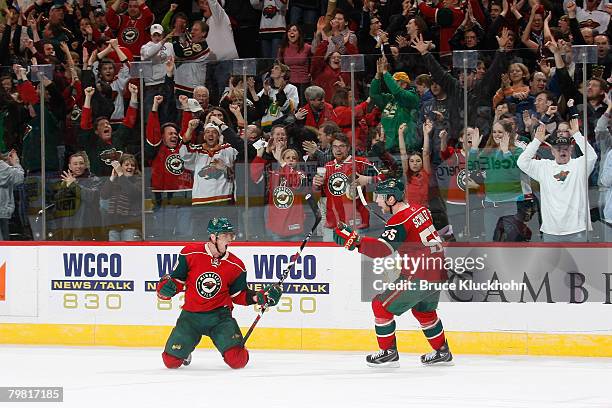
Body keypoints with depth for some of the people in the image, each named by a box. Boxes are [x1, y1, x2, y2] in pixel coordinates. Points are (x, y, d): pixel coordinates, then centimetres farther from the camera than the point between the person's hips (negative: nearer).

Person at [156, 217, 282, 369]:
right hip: (191, 316, 0)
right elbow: (177, 281, 2)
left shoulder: (235, 266, -2)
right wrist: (166, 287, -19)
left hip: (219, 316, 0)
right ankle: (185, 350, 33)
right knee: (171, 361, -4)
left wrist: (261, 297, -6)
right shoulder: (190, 253, -8)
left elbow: (239, 296, 8)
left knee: (237, 360, -18)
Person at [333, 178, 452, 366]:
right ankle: (442, 351, 38)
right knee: (424, 310, 31)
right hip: (438, 272, 9)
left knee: (381, 305, -1)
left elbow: (381, 249, -30)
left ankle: (389, 352, 4)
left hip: (419, 277, -9)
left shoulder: (399, 222, -18)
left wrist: (353, 240, -36)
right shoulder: (420, 210, 10)